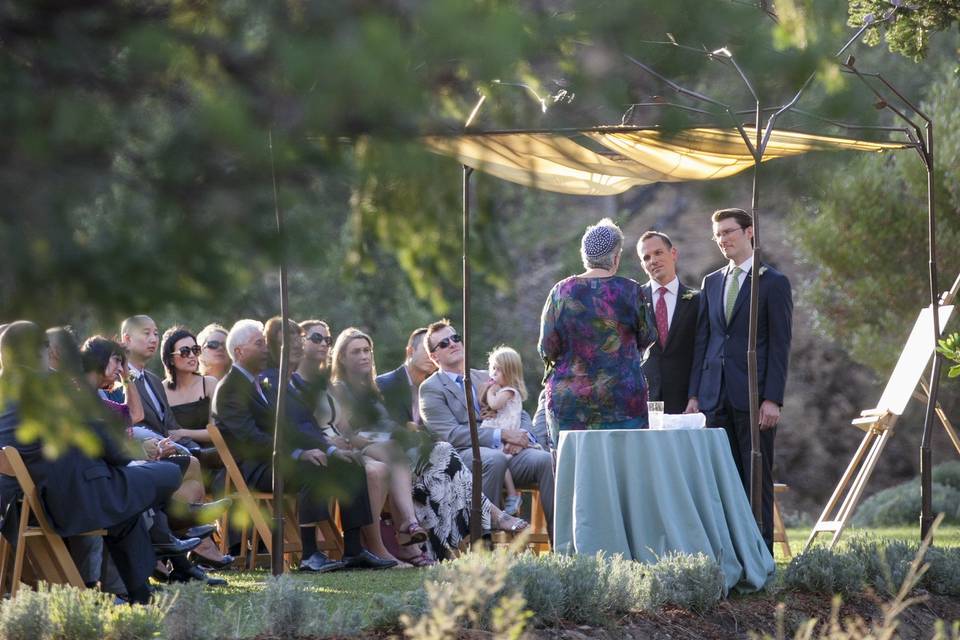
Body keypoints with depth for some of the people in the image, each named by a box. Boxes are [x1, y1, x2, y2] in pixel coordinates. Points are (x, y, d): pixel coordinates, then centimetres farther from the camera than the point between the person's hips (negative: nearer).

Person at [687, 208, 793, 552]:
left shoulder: (773, 282, 1)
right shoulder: (711, 282, 17)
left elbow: (779, 345, -4)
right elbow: (702, 341, 16)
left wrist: (772, 399, -12)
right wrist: (694, 395, 8)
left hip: (752, 396, -5)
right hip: (716, 396, 5)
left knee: (758, 480, -3)